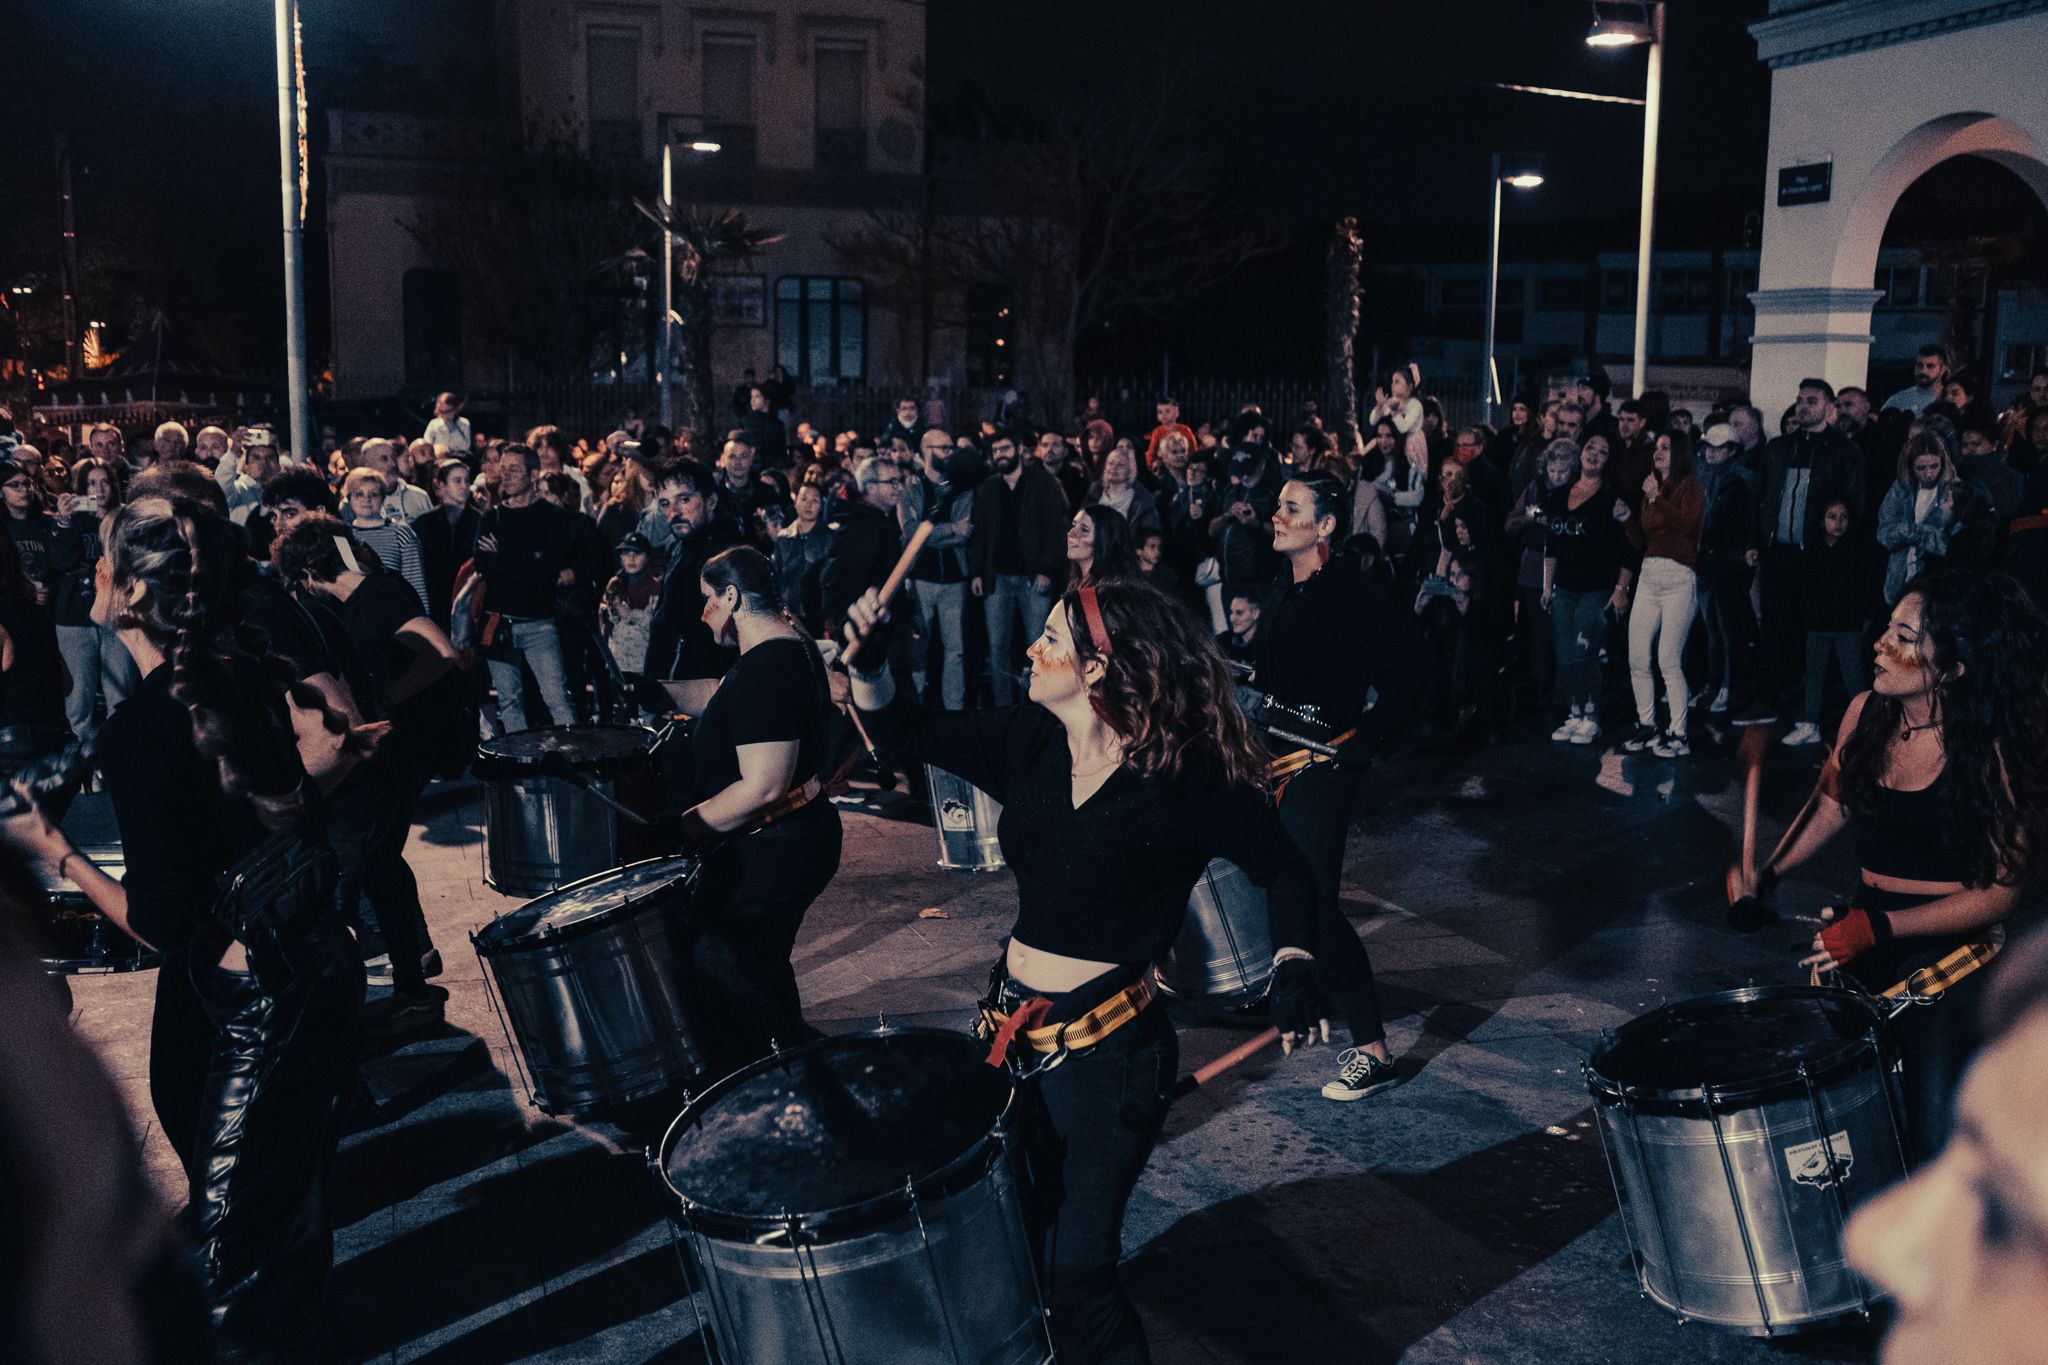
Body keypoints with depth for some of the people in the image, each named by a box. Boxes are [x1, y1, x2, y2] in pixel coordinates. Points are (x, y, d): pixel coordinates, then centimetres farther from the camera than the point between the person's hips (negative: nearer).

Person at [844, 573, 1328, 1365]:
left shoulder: (1185, 780, -16)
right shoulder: (1030, 742, -2)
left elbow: (1283, 868, -4)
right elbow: (905, 734, 7)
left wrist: (1294, 976, -15)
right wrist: (868, 661, -8)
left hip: (1107, 1051, -6)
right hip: (1013, 1025, 6)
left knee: (1078, 1270, -1)